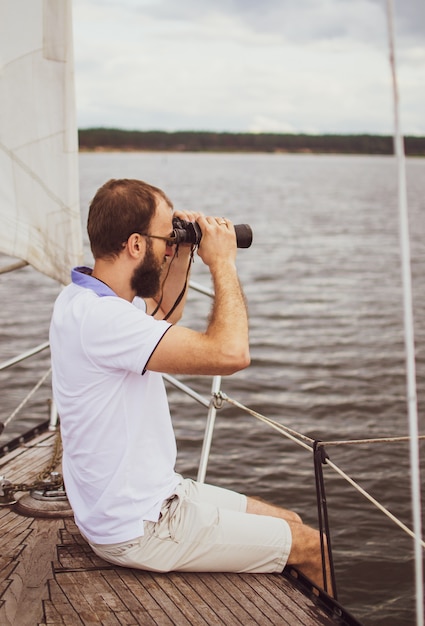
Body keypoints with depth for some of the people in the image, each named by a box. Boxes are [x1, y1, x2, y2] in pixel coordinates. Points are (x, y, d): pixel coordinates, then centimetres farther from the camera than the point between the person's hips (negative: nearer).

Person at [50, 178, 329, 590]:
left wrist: (183, 256, 8)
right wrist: (223, 263, -20)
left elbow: (163, 316, 25)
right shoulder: (99, 317, -29)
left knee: (288, 522, 17)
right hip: (137, 531, -10)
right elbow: (230, 353, -35)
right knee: (311, 545, 0)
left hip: (152, 496, 10)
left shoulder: (87, 298, 3)